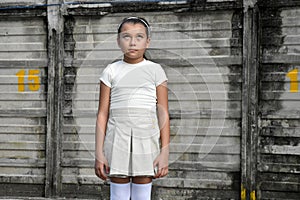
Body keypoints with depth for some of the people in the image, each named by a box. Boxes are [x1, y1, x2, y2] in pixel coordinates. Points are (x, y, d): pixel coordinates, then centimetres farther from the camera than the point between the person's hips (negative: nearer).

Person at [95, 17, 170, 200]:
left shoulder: (155, 70, 4)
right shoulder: (111, 71, 5)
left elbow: (163, 114, 2)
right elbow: (102, 114, 4)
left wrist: (165, 151, -3)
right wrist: (99, 152, 0)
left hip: (146, 139, 0)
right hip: (117, 139, 1)